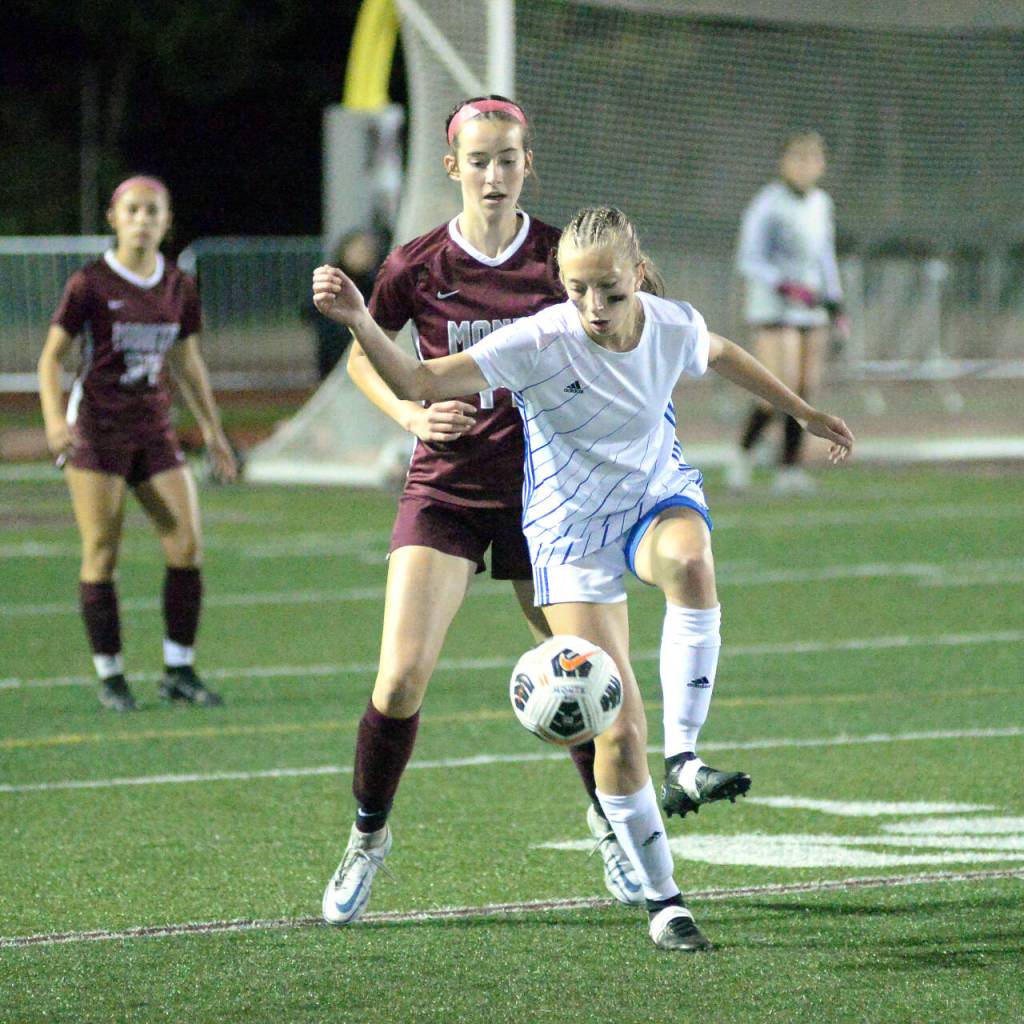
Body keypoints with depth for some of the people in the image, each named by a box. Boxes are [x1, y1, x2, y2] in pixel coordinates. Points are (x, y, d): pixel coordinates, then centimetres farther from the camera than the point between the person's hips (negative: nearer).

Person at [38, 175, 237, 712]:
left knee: (186, 545, -5)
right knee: (101, 555, -4)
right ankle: (109, 676, 4)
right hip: (95, 427, -4)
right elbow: (51, 355, -4)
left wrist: (212, 428, 19)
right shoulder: (89, 284, -6)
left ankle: (179, 669, 5)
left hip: (153, 427, 4)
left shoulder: (179, 287, 6)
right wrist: (53, 417, -18)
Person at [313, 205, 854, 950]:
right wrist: (358, 322, -48)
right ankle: (662, 900, 9)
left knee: (691, 563, -38)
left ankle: (684, 757, -26)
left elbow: (721, 355, 14)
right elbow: (418, 382, -31)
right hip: (573, 536, -3)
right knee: (620, 731, -10)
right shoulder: (539, 343, -24)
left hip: (659, 496, 3)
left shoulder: (673, 326, -12)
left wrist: (807, 414, 26)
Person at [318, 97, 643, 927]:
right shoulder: (418, 266, -6)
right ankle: (368, 839, 9)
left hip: (543, 488, 1)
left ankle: (610, 824, 29)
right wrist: (409, 413, -8)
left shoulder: (562, 258, -4)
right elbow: (364, 357, 9)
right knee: (402, 678, -12)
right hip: (445, 487, -1)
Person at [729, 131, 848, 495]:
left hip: (810, 311, 6)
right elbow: (748, 260, -12)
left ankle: (789, 470, 3)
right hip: (773, 310, -6)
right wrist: (787, 287, -24)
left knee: (805, 389, -1)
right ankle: (744, 452, 5)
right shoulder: (767, 205, -10)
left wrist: (835, 303, 16)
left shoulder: (820, 203, 12)